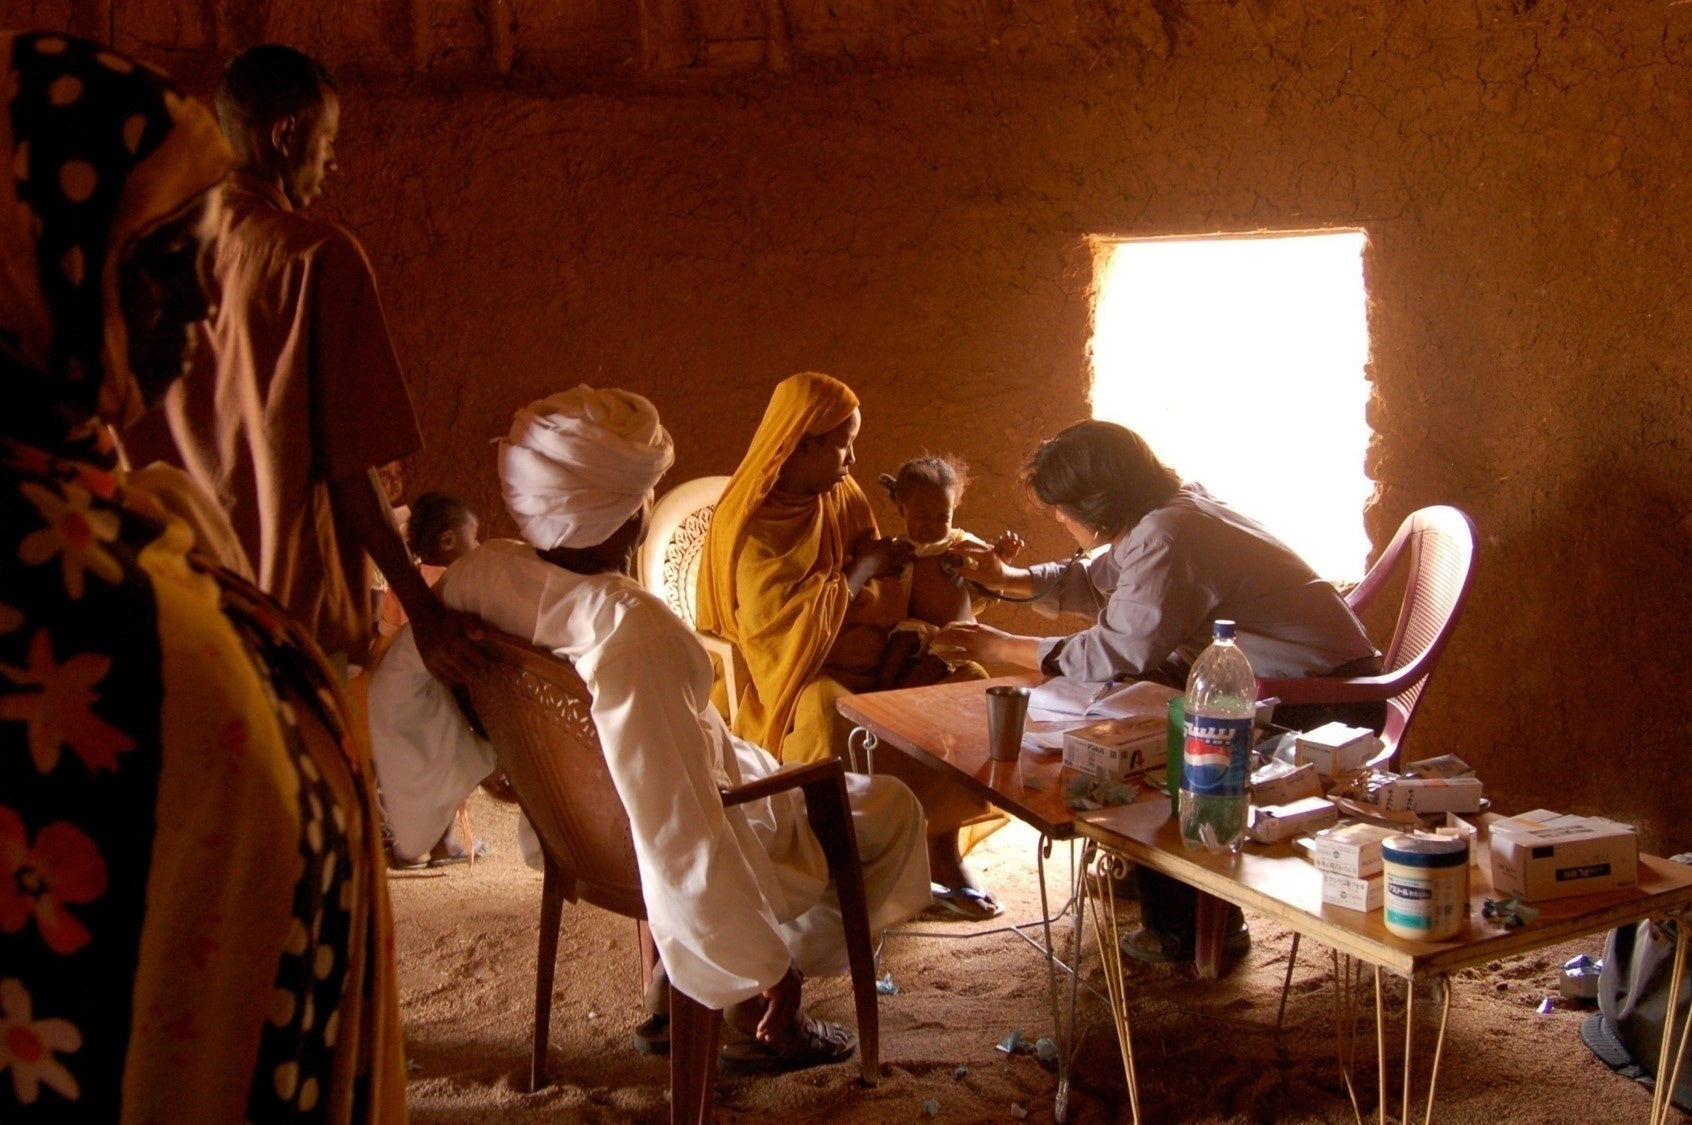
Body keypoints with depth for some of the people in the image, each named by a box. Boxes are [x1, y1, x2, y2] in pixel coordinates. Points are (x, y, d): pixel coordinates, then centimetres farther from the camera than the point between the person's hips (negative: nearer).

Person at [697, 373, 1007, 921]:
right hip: (791, 679, -7)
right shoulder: (750, 526, -12)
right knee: (834, 715, -38)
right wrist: (860, 573, -14)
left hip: (868, 664, 7)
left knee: (964, 681, -13)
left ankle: (945, 851, -10)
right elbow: (778, 628, -21)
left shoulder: (844, 497, 8)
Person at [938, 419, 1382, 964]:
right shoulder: (1164, 513, 6)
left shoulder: (1168, 539, -25)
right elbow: (1095, 580, 20)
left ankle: (1192, 932, 7)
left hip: (1324, 704, -10)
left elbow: (1113, 653, -27)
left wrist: (1002, 647, -16)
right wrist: (1009, 580, 8)